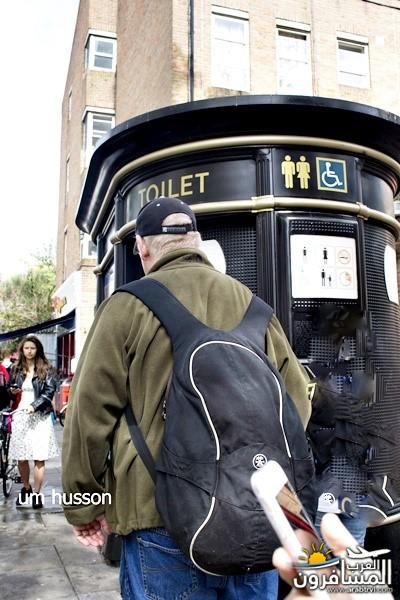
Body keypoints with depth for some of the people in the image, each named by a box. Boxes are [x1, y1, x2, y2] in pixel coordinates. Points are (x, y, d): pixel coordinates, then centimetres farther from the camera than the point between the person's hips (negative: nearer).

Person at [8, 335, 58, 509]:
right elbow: (10, 388, 23)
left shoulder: (46, 369, 1)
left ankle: (36, 493, 7)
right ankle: (26, 488, 30)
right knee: (21, 458, 6)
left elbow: (49, 391, -5)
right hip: (20, 415, 3)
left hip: (40, 416, -3)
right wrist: (12, 391, -1)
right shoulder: (16, 369, 11)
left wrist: (34, 405, -17)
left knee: (39, 458, -4)